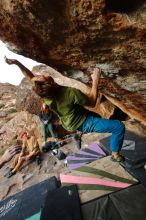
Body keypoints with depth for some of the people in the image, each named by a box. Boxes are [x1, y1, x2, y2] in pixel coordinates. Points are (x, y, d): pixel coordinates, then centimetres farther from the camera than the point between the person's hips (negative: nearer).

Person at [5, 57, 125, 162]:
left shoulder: (43, 93, -17)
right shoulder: (71, 92, -36)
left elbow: (31, 77, 2)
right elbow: (92, 103, -20)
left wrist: (17, 62, -1)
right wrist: (96, 81, -16)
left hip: (70, 124, 7)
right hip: (83, 124, -7)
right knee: (119, 126, -3)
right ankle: (115, 155, 13)